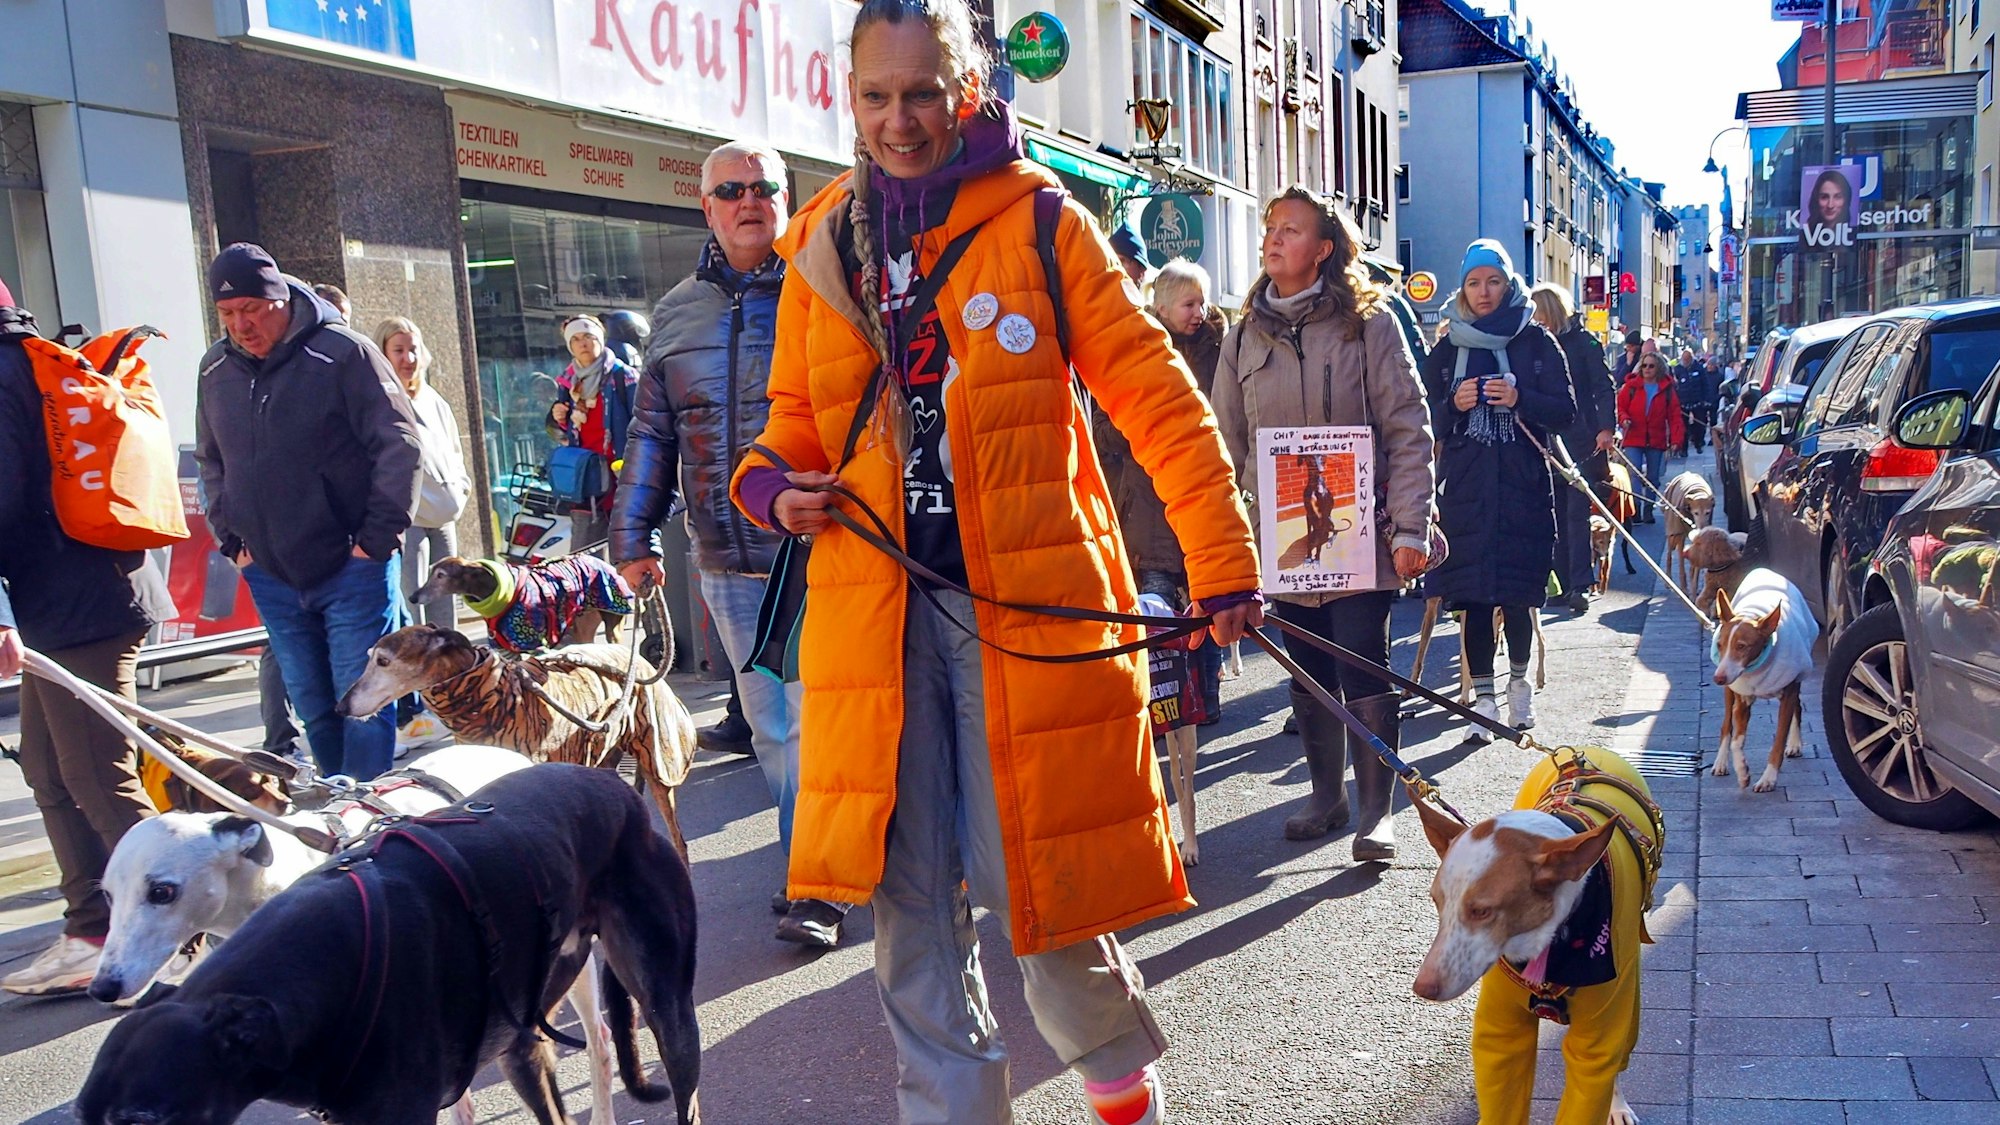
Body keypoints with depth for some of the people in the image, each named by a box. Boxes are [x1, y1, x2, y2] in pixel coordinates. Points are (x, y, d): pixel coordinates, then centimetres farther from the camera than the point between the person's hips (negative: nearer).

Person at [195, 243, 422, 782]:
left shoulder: (342, 352, -10)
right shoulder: (215, 370, 8)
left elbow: (401, 445, -11)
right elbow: (211, 462, 20)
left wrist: (377, 538, -13)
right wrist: (232, 539, 10)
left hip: (352, 570, -5)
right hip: (271, 577, 6)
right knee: (314, 712, 13)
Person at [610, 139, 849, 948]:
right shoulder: (676, 312, 13)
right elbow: (651, 432, 17)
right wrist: (633, 537, 13)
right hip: (727, 562, 5)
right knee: (770, 725, 11)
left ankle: (817, 887, 11)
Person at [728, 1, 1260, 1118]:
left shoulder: (1038, 221, 0)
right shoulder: (824, 246, 10)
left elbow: (1157, 395, -3)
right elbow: (795, 424, 20)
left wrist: (1224, 564, -9)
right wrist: (778, 489, -3)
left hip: (1029, 604, -3)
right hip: (876, 608, 4)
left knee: (1039, 871, 3)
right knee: (911, 896, 6)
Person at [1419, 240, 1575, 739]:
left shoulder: (1537, 341, 5)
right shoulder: (1447, 349, 10)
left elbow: (1565, 412, 1)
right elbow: (1427, 422, 10)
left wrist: (1519, 399, -16)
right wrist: (1455, 405, -11)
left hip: (1524, 488, -1)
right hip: (1465, 488, 1)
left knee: (1519, 593, 2)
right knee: (1472, 595, -4)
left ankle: (1520, 682, 24)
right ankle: (1483, 694, 3)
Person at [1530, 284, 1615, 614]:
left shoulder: (1583, 341, -2)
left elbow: (1603, 386, -6)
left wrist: (1606, 427, -17)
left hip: (1581, 440, -4)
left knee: (1577, 511, -7)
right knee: (1557, 514, 5)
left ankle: (1579, 584, -8)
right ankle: (1565, 583, 10)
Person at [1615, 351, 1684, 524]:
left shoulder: (1668, 389, 3)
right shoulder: (1631, 386, 0)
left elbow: (1674, 416, 0)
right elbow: (1620, 407, 5)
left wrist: (1676, 439, -10)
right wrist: (1624, 419, -17)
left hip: (1657, 441, 2)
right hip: (1633, 439, -2)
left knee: (1653, 477, 9)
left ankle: (1648, 510, 20)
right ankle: (1635, 509, -14)